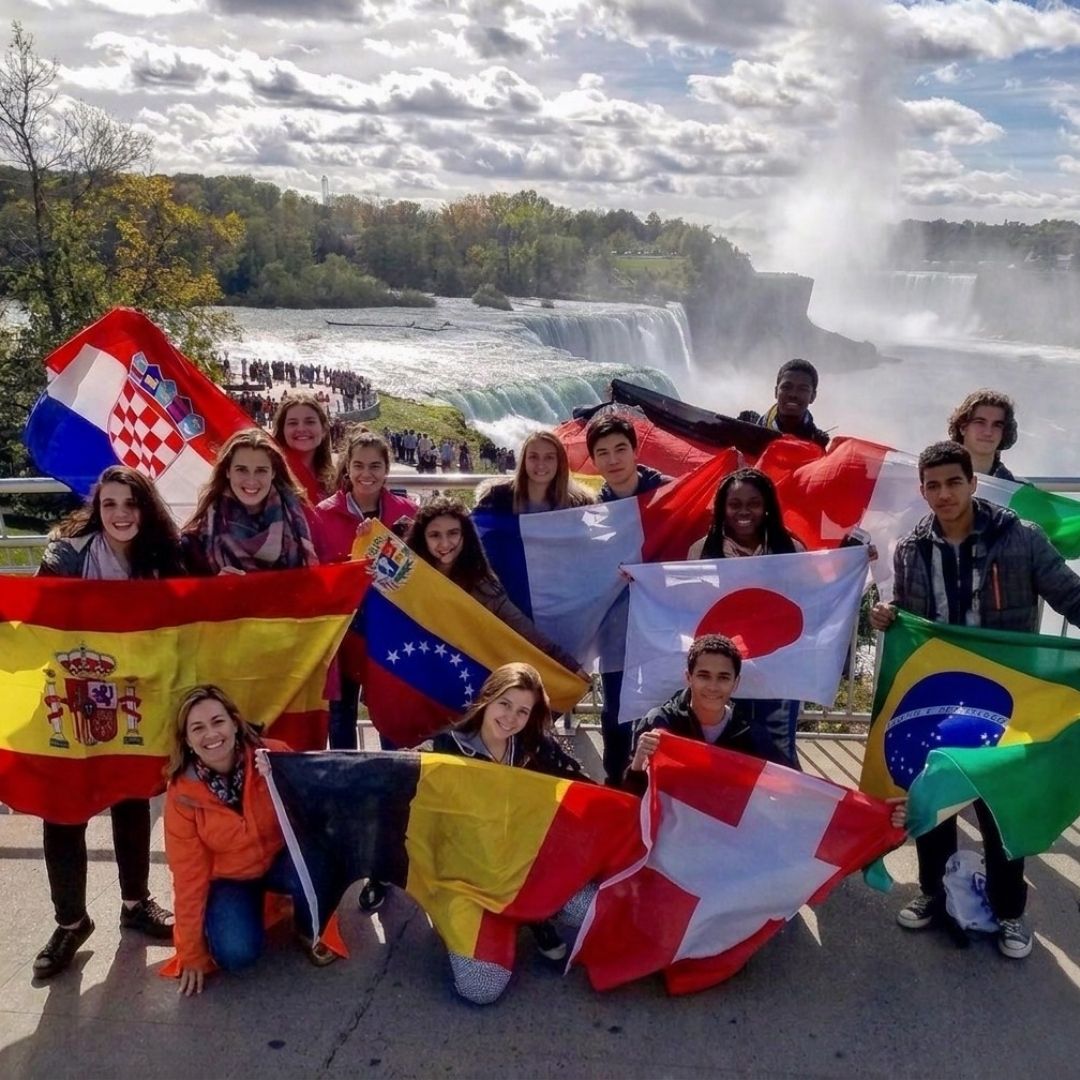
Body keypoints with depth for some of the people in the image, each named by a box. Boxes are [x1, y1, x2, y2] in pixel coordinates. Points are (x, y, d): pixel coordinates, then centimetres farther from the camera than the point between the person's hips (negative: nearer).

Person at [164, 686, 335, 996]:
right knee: (236, 954, -26)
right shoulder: (182, 793, -18)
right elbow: (188, 874, -11)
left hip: (282, 859, 0)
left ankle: (310, 931, -1)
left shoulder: (274, 755, -21)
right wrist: (192, 954, -6)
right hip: (230, 878, 0)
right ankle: (250, 908, 10)